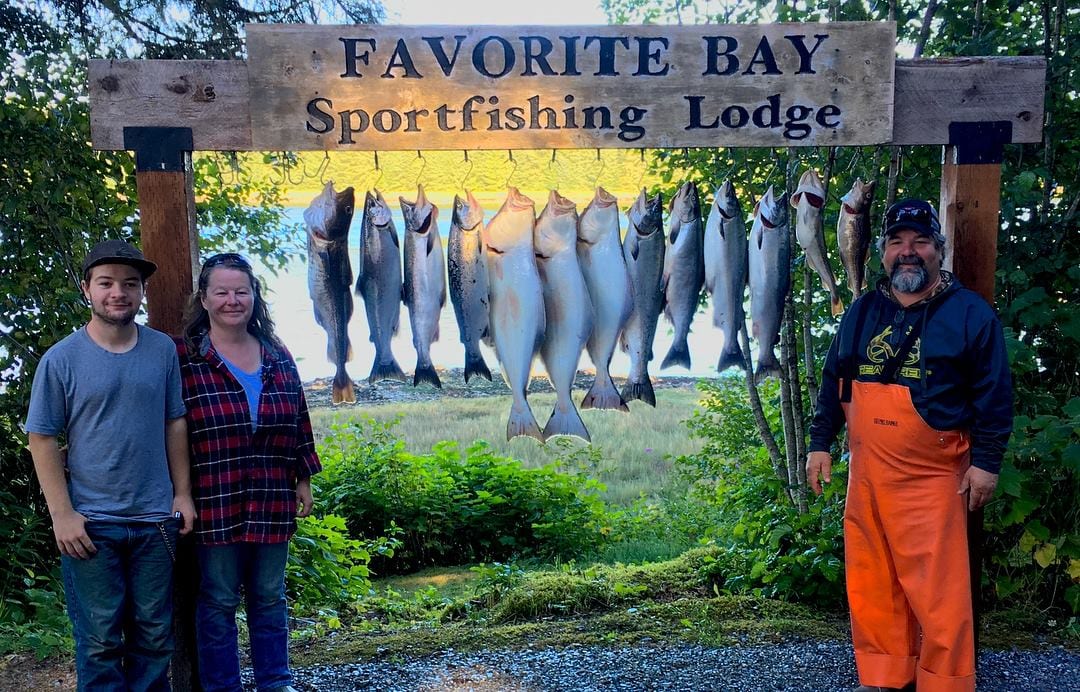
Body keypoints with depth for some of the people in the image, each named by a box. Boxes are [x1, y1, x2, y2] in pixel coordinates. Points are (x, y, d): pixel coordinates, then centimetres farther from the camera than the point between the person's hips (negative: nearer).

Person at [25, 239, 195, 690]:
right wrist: (62, 514, -9)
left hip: (155, 519, 2)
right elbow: (42, 439, -4)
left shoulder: (163, 350, 3)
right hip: (89, 524, -2)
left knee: (154, 637, 11)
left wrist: (183, 493, 5)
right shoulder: (61, 359, -5)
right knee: (100, 642, 7)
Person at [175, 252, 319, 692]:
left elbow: (299, 423, 14)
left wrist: (303, 479, 13)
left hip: (273, 503, 4)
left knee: (270, 597, 16)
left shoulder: (278, 358, 8)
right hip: (216, 505, -4)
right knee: (219, 602, 7)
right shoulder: (183, 358, -6)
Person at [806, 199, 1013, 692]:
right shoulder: (862, 312, 10)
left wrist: (986, 462, -6)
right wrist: (820, 443, 12)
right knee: (870, 582, 10)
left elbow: (994, 393, -2)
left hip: (932, 479, -4)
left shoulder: (970, 313, -2)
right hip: (866, 474, 5)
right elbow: (833, 381, 16)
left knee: (937, 593, -4)